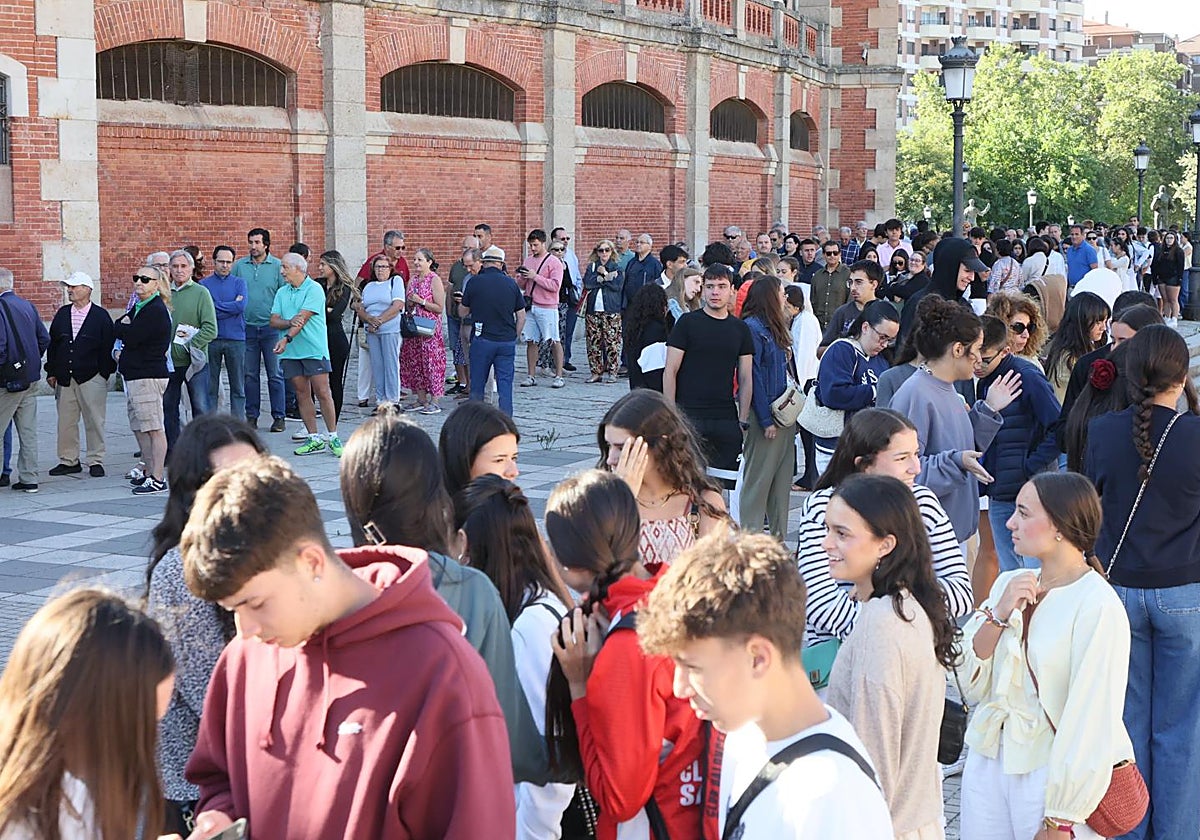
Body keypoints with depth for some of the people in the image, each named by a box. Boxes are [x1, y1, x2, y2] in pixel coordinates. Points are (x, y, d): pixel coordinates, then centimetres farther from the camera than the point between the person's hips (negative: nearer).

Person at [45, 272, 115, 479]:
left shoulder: (101, 316, -1)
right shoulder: (62, 314, 11)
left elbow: (108, 346, -2)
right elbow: (52, 343, 14)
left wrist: (105, 373, -7)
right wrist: (51, 372, 8)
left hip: (92, 378, -4)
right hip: (65, 378, 4)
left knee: (94, 421, -1)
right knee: (65, 421, 5)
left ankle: (95, 461, 7)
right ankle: (69, 461, 14)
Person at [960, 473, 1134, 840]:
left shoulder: (1097, 606, -15)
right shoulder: (1009, 584, 4)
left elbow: (1092, 719, -17)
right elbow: (971, 685, 3)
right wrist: (998, 614, -11)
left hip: (1054, 774, -6)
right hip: (987, 763, 6)